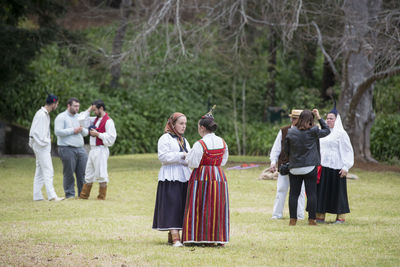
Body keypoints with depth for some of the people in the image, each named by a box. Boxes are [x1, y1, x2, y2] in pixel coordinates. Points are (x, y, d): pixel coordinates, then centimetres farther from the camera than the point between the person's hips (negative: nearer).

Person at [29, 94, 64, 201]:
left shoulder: (45, 114, 14)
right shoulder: (41, 115, -16)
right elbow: (36, 132, -20)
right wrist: (44, 142, -16)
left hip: (43, 146, 10)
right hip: (42, 147, -10)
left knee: (40, 171, 10)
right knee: (48, 171, -13)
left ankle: (37, 195, 12)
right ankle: (52, 195, -17)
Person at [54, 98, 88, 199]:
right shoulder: (61, 117, -3)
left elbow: (86, 133, 19)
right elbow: (58, 131, -15)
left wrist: (82, 130, -4)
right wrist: (73, 131, -14)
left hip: (80, 148, 6)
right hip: (67, 149, -6)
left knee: (83, 172, 2)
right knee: (69, 173, -3)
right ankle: (69, 194, 4)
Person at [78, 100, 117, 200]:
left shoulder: (108, 121, -10)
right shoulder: (95, 119, 15)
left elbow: (111, 138, -17)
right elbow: (82, 119, 19)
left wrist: (98, 134, -16)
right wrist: (89, 110, 12)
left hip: (101, 150, -9)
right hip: (93, 150, 9)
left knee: (101, 174, -4)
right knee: (89, 173, 13)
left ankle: (101, 197, 2)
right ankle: (84, 195, 19)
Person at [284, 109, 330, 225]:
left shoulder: (290, 132, -2)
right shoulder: (313, 131, -8)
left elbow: (285, 149, 6)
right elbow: (327, 131, 9)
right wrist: (319, 117, 12)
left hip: (294, 168, 2)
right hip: (310, 168, -2)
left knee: (293, 194, 7)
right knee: (311, 194, 3)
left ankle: (293, 219, 5)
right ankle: (312, 219, 2)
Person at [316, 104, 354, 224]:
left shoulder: (341, 133, -7)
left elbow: (348, 151, -9)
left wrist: (345, 167, -14)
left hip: (335, 167, -6)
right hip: (322, 166, 6)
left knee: (337, 191, -1)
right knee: (321, 190, 4)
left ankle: (341, 217, 6)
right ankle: (320, 216, 9)